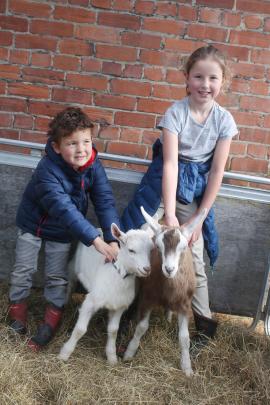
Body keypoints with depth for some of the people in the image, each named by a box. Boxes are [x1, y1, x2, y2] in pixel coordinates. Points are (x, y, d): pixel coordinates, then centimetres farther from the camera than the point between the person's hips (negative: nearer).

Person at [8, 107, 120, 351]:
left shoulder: (94, 167, -23)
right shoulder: (47, 171, -36)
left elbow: (105, 202, -27)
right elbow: (64, 209, -44)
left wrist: (113, 240, -39)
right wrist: (96, 241, -50)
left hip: (62, 231, 3)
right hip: (33, 223, -2)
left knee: (58, 276, 9)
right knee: (24, 269, 10)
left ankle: (53, 315, 29)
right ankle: (17, 304, 35)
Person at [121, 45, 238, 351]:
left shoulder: (224, 120, -9)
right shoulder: (175, 112, -16)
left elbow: (217, 171, -6)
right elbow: (170, 163, -22)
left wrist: (200, 216, -6)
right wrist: (169, 214, -28)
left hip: (196, 189, 1)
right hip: (164, 180, -1)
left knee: (194, 258, 3)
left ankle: (205, 322, 20)